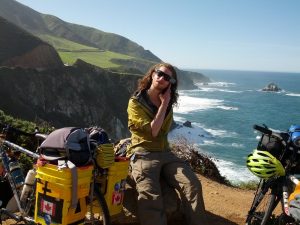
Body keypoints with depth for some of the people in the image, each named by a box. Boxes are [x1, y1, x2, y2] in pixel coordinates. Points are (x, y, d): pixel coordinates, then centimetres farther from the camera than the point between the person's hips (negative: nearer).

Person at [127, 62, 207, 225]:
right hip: (143, 154, -5)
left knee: (193, 185, -20)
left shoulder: (168, 104, 17)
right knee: (150, 197, -31)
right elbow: (152, 131, -10)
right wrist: (164, 104, -6)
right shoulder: (135, 102, -1)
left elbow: (162, 131, 6)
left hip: (165, 153, 5)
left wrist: (165, 103, 3)